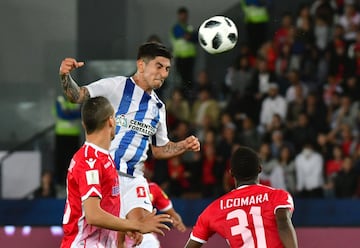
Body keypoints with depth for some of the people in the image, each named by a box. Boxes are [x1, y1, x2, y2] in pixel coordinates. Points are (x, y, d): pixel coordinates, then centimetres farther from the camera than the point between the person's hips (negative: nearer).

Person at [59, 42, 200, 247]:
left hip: (133, 178, 4)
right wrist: (65, 76, -32)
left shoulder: (158, 107, 17)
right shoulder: (115, 86, -2)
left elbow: (159, 149, 26)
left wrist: (184, 146, 9)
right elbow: (78, 96, -11)